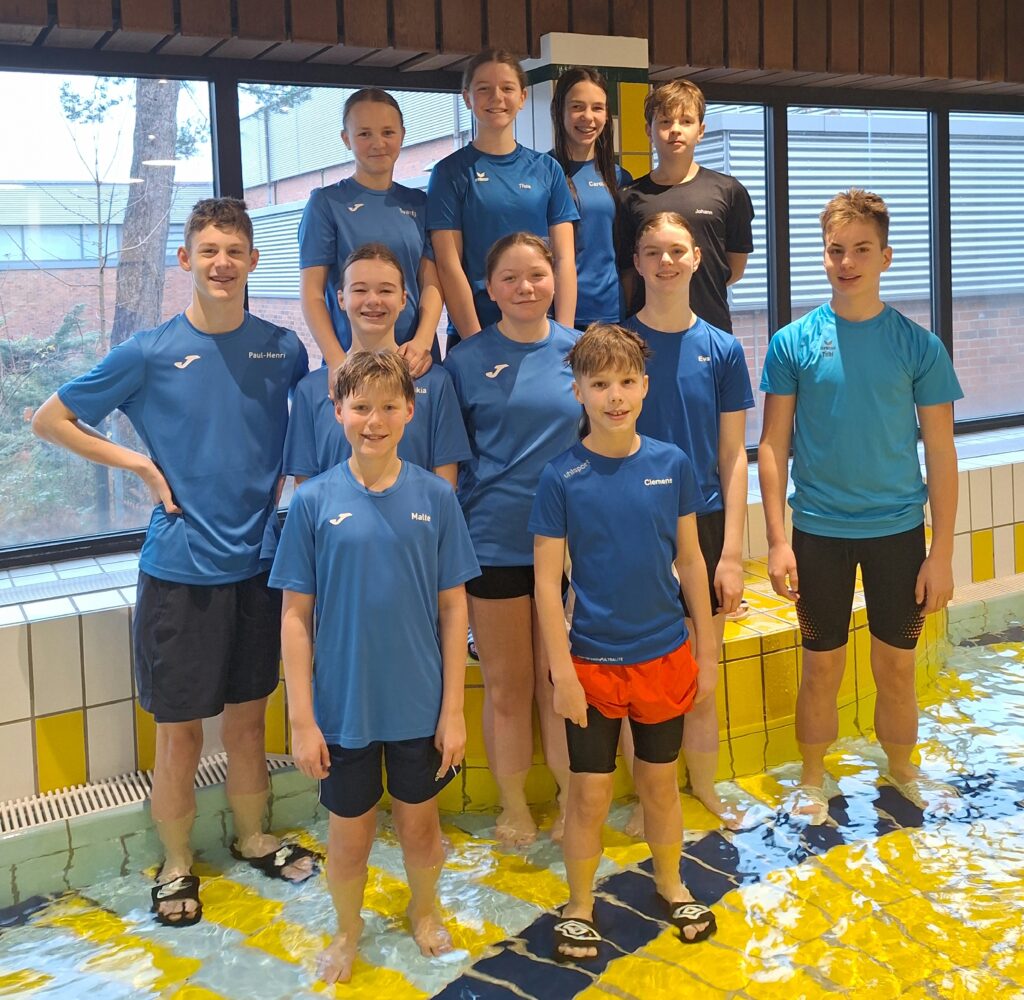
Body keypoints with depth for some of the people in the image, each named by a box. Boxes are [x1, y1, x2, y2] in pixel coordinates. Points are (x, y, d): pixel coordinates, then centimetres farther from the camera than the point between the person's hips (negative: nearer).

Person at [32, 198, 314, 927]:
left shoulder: (283, 348, 0)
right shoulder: (149, 352, -8)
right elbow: (50, 419, 0)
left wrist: (285, 475, 1)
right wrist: (139, 464, -8)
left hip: (258, 562, 3)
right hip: (181, 567, -3)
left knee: (248, 717, 17)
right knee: (181, 730, 7)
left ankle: (253, 838, 37)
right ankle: (177, 866, 26)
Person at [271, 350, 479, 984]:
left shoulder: (435, 497, -6)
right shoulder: (315, 501, -8)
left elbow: (453, 607, -3)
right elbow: (296, 615, -5)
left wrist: (454, 710, -4)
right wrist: (302, 719, -7)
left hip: (420, 705, 1)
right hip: (343, 707, 0)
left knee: (420, 822, 19)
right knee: (350, 835, 15)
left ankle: (425, 910, 47)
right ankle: (348, 929, 41)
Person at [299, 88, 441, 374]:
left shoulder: (417, 203, 9)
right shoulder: (326, 202, -1)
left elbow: (431, 283, 4)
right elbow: (312, 293, -5)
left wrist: (423, 341, -13)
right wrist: (337, 360, -18)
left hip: (415, 358, 3)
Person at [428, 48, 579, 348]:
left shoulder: (547, 169, 7)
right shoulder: (451, 171, 0)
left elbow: (564, 258, 3)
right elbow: (449, 265, -6)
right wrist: (476, 342, -14)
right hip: (474, 333, -2)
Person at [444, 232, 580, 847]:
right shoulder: (467, 361, 0)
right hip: (495, 542, -1)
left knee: (560, 681, 9)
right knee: (508, 685, 9)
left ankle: (572, 799, 26)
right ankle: (513, 806, 26)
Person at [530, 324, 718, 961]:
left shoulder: (672, 465, -5)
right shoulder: (562, 478, -11)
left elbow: (690, 561, 3)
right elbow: (547, 581, -9)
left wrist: (706, 654, 5)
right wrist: (562, 671, -11)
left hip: (665, 656, 2)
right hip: (593, 662, -2)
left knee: (660, 781, 18)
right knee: (591, 793, 8)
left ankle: (671, 885, 40)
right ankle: (580, 907, 28)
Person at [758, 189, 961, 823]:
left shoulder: (919, 345, -4)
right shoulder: (794, 342, -4)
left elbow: (941, 451, -1)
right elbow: (774, 444, -2)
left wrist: (941, 552, -4)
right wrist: (777, 541, -7)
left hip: (899, 530, 1)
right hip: (819, 531, 0)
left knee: (897, 667, 12)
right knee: (823, 667, 10)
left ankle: (903, 771, 35)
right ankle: (813, 780, 29)